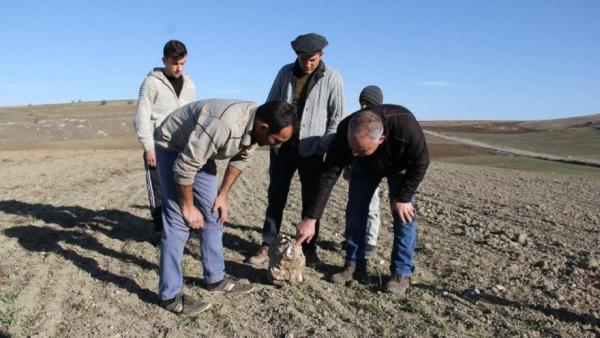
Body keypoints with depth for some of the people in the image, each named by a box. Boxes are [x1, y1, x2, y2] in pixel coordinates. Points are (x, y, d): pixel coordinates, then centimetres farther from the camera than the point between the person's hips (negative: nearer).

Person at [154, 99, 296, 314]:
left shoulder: (257, 125, -15)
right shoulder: (223, 125, -41)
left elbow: (240, 159, 4)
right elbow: (184, 167, -32)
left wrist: (223, 195, 2)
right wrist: (188, 207, -19)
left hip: (199, 150, 8)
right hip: (172, 146, -7)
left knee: (212, 216, 7)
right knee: (178, 221, -12)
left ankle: (215, 278, 19)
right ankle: (170, 295, -2)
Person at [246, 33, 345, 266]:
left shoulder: (332, 78, -5)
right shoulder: (285, 72, 3)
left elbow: (336, 117, -3)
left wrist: (323, 145, -10)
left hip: (311, 150, -2)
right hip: (282, 146, 3)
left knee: (311, 201, 6)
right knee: (275, 197, 7)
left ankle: (309, 249, 18)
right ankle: (267, 246, 16)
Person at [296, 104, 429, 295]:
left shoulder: (406, 127, -45)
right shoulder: (345, 132, -38)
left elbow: (420, 163, -26)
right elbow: (328, 175, -34)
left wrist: (404, 197, -23)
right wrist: (311, 218, -36)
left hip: (401, 165, -2)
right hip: (365, 166, 2)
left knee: (403, 214, -12)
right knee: (355, 211, -4)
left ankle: (401, 273, -1)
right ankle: (354, 266, 9)